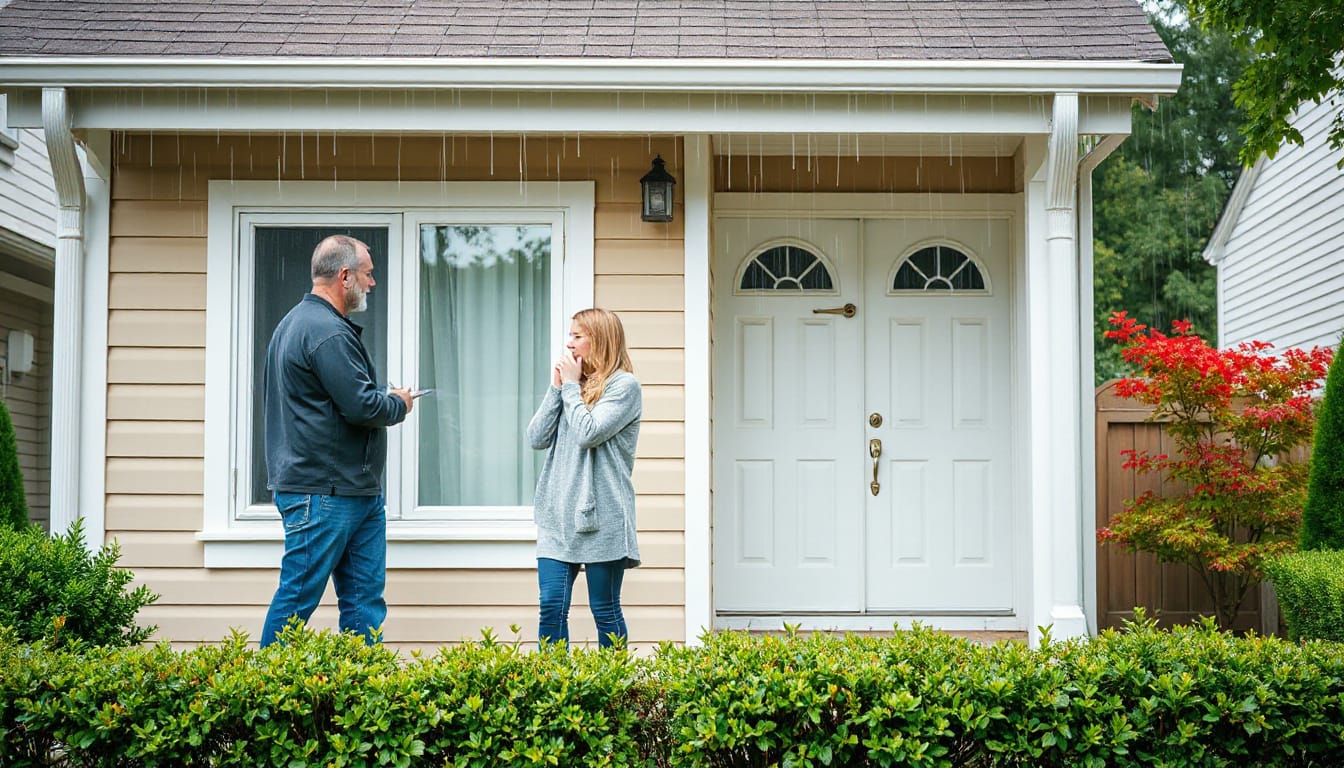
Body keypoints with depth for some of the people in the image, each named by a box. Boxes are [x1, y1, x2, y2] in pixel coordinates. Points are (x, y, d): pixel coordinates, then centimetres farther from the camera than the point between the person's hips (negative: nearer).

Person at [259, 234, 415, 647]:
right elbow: (361, 407, -21)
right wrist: (399, 404, -1)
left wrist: (385, 398, 14)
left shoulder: (298, 322, 19)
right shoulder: (327, 331, -16)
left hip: (358, 491, 11)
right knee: (298, 594, -2)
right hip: (324, 492, -11)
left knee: (365, 598, 10)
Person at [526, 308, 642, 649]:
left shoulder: (624, 385, -4)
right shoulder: (570, 385, 16)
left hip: (600, 515, -6)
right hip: (558, 513, 6)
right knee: (551, 606, 1)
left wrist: (572, 386, -5)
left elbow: (588, 433, -17)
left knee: (605, 611, 4)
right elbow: (537, 438, 8)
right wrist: (557, 386, 2)